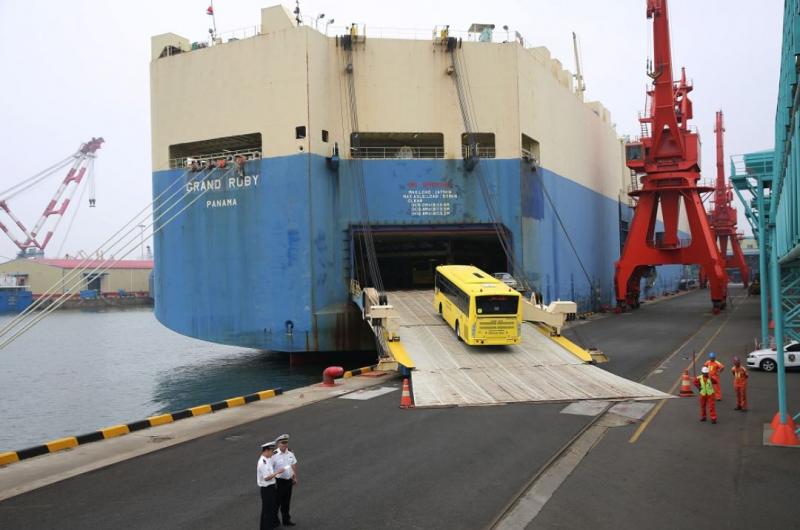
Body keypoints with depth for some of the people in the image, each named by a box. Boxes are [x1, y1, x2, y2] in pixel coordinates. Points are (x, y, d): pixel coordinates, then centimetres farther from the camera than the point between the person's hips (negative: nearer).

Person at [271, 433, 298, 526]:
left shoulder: (290, 453, 2)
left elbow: (294, 465, 14)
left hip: (289, 480, 6)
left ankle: (286, 520, 32)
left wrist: (295, 477, 15)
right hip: (279, 481, -6)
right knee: (277, 502, 4)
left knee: (286, 502, 18)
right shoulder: (274, 455, -19)